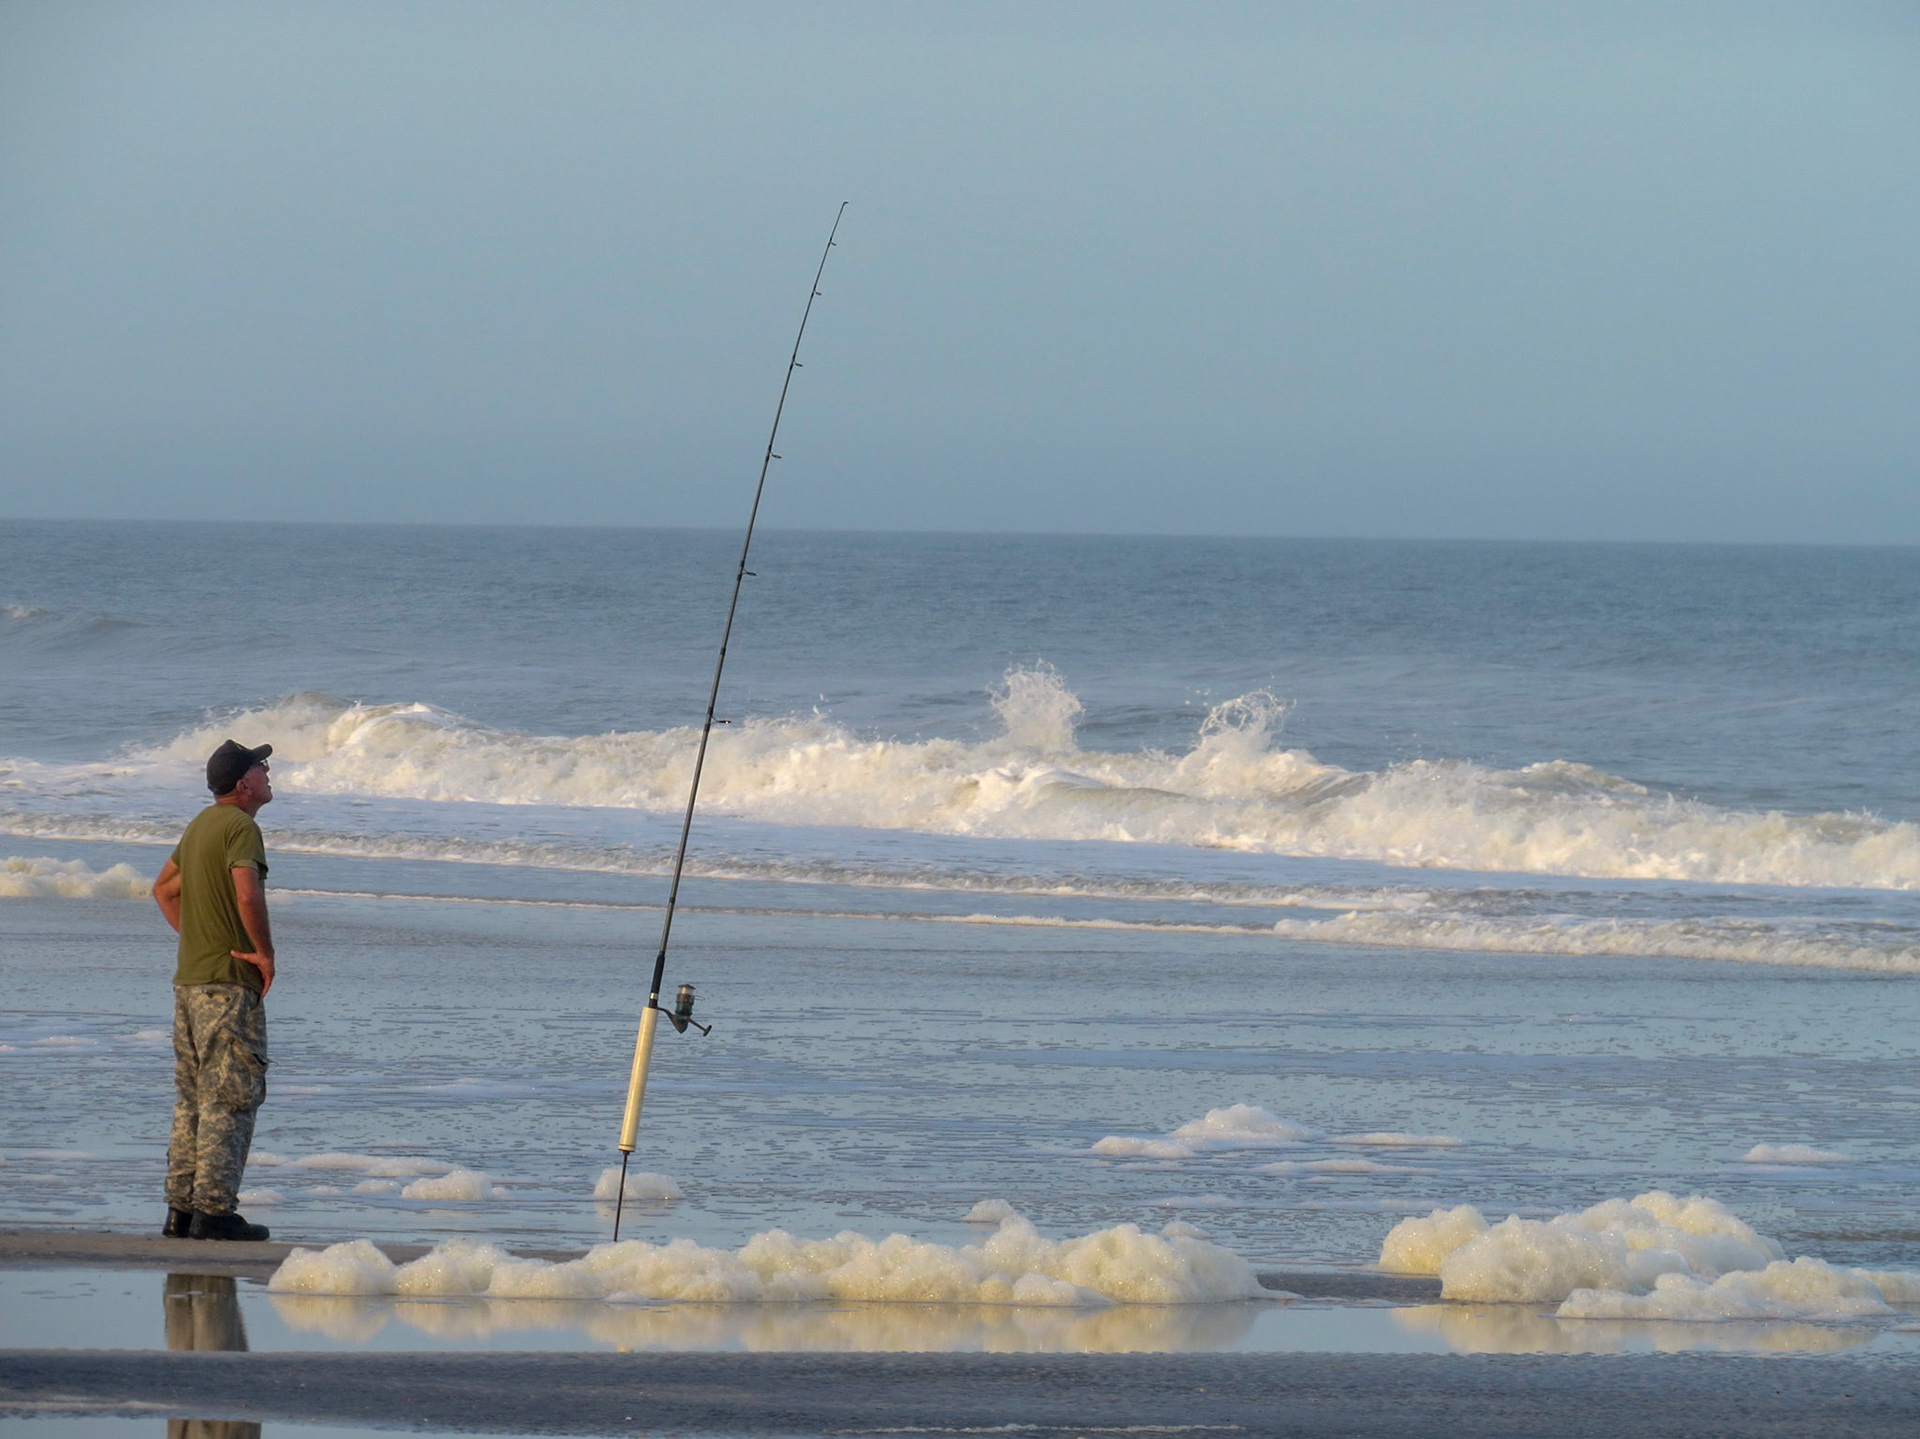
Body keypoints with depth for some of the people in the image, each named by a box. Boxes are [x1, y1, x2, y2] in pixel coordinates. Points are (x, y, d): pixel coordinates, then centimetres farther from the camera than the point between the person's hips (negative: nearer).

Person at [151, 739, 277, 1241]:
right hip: (229, 981, -9)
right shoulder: (240, 827, -13)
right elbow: (247, 895, -27)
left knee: (193, 1098, 11)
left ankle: (181, 1208, 12)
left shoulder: (201, 824, 16)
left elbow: (165, 888, 28)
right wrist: (265, 953, -15)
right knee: (232, 1095, -7)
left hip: (189, 978, 9)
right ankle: (214, 1210, -10)